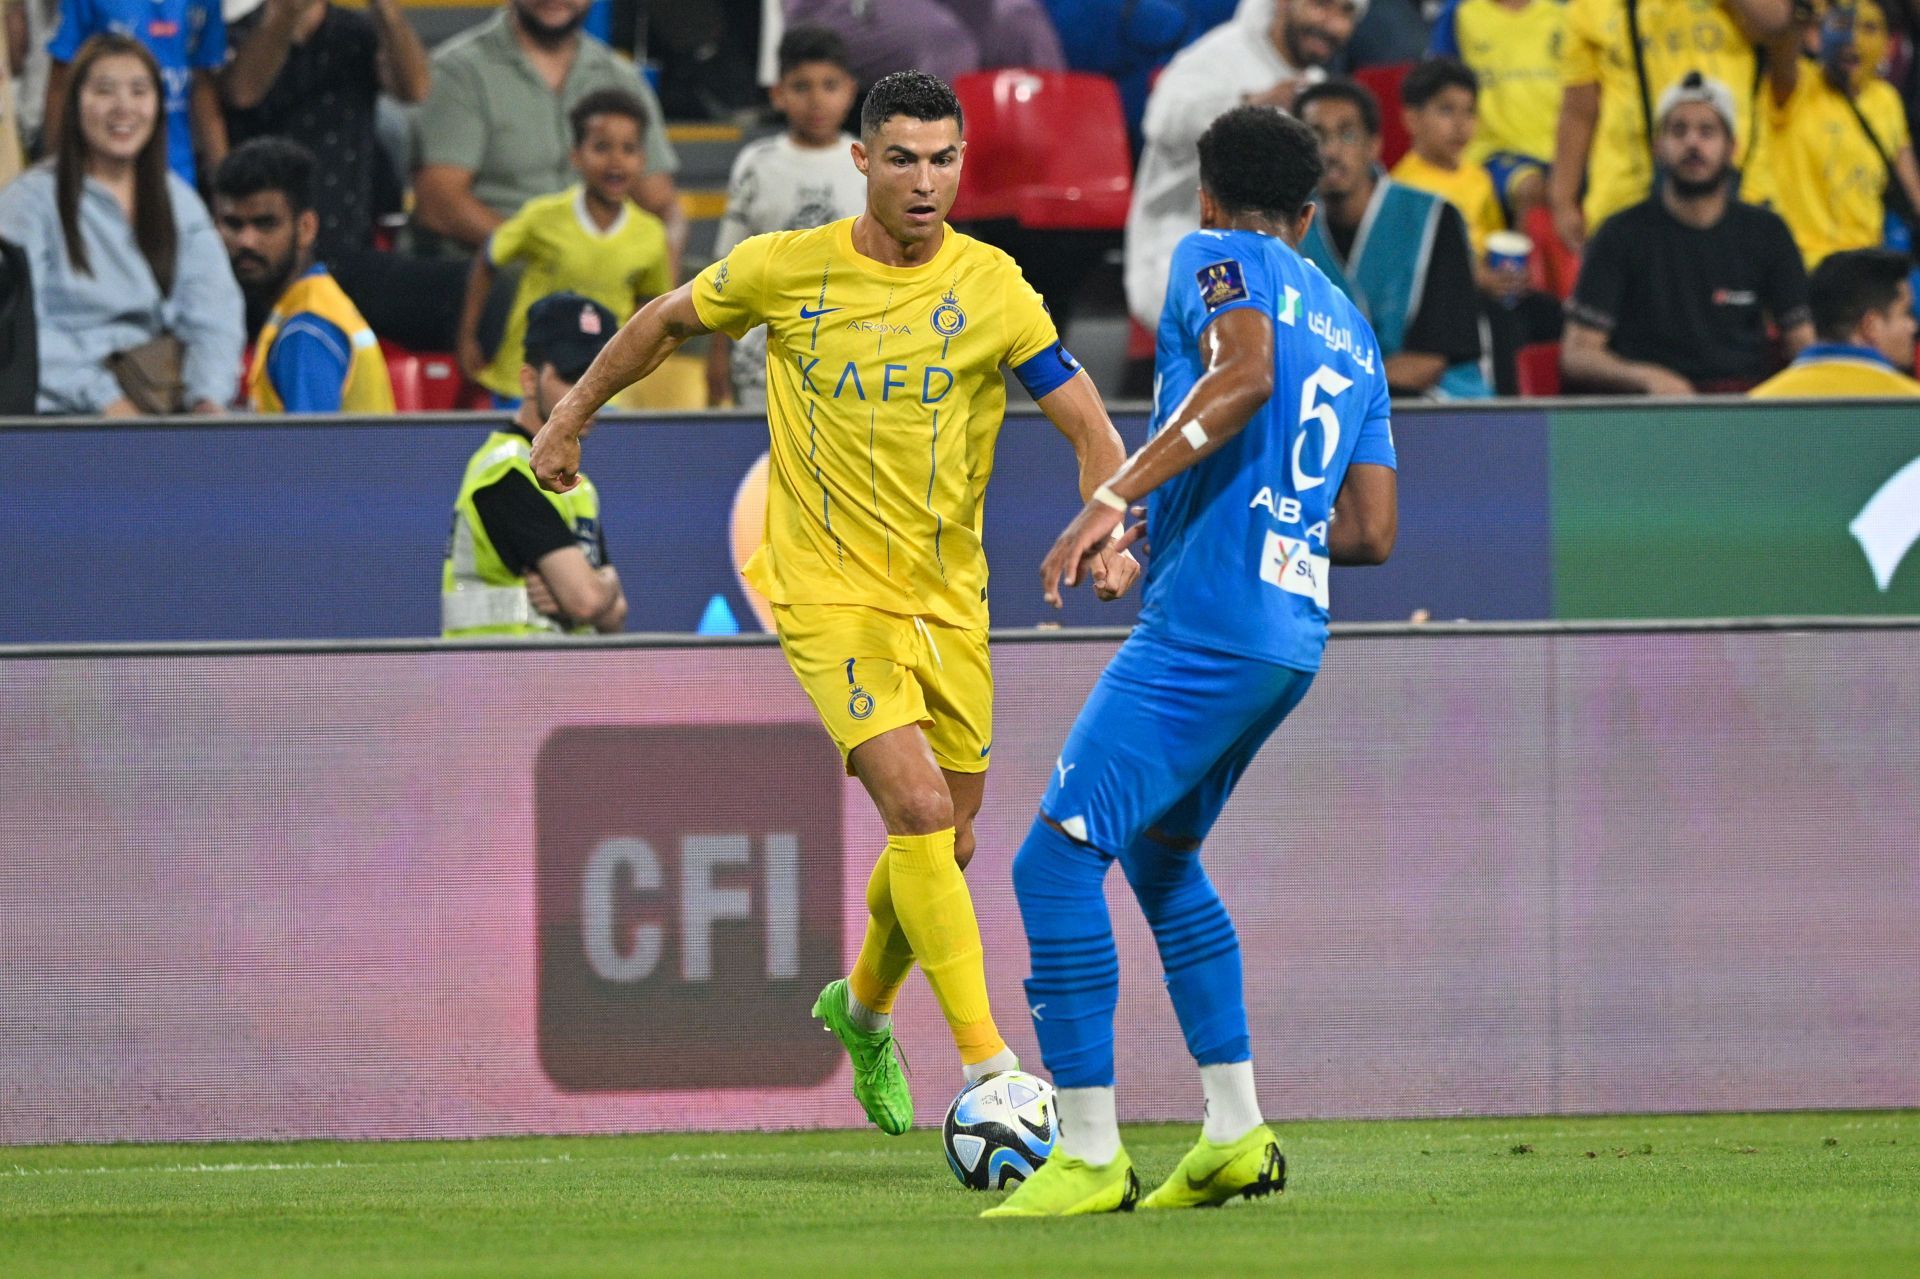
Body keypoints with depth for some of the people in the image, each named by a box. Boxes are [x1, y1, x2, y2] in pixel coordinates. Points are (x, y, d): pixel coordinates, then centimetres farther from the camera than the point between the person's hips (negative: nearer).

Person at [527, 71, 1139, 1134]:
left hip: (947, 597, 3)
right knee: (920, 808, -21)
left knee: (945, 846, 13)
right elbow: (667, 322, 12)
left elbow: (1088, 425, -7)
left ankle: (861, 1008, 43)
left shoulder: (990, 288, -7)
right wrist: (571, 417, 18)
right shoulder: (785, 270, -7)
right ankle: (988, 1067, -21)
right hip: (829, 588, -3)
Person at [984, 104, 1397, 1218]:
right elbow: (1372, 531, 18)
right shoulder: (1353, 333, 22)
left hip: (1205, 620, -9)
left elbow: (1244, 374, -21)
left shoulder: (1216, 259, 1)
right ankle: (1236, 1135, 21)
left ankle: (1090, 1156, -11)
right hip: (1294, 635, 9)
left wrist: (1114, 499, -26)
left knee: (1056, 860, -8)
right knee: (1159, 854, 26)